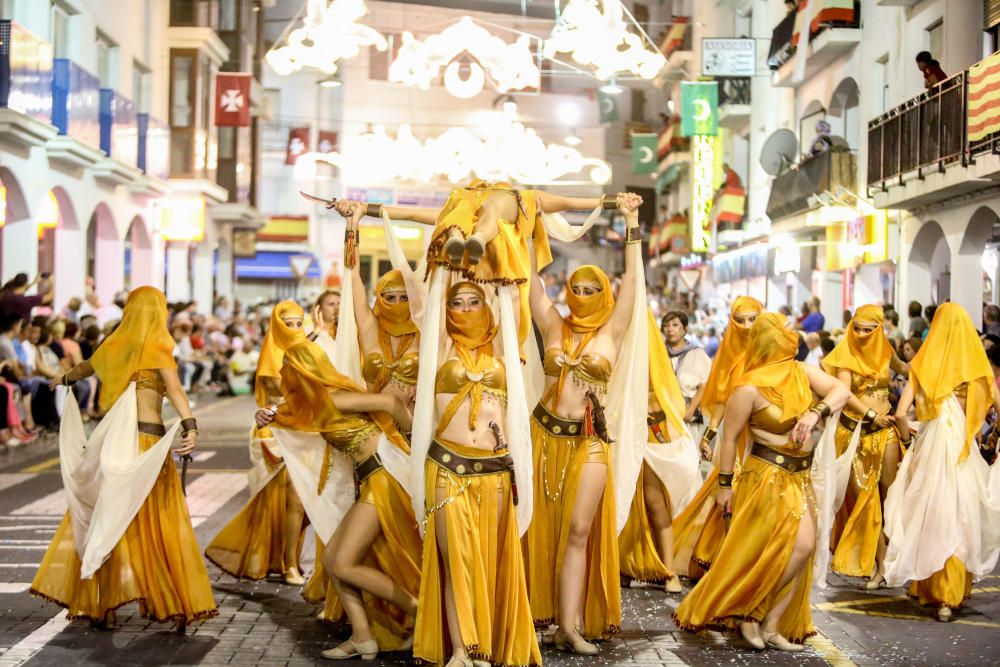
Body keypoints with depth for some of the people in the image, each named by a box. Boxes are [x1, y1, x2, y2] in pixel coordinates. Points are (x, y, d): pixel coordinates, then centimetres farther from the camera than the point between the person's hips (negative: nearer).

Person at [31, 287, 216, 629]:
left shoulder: (116, 345, 10)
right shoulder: (156, 348, -3)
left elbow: (86, 367, 31)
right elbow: (174, 388, -20)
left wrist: (65, 378, 52)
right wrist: (190, 426, -30)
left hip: (114, 441, 4)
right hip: (149, 440, -4)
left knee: (106, 519, 9)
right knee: (157, 525, -1)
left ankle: (97, 600, 13)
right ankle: (168, 600, 1)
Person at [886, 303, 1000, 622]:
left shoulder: (923, 364, -2)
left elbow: (901, 412, -8)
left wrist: (908, 436, 11)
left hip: (927, 448, 1)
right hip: (961, 450, -1)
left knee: (926, 517, 13)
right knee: (957, 521, 9)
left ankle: (923, 587, 23)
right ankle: (948, 598, 13)